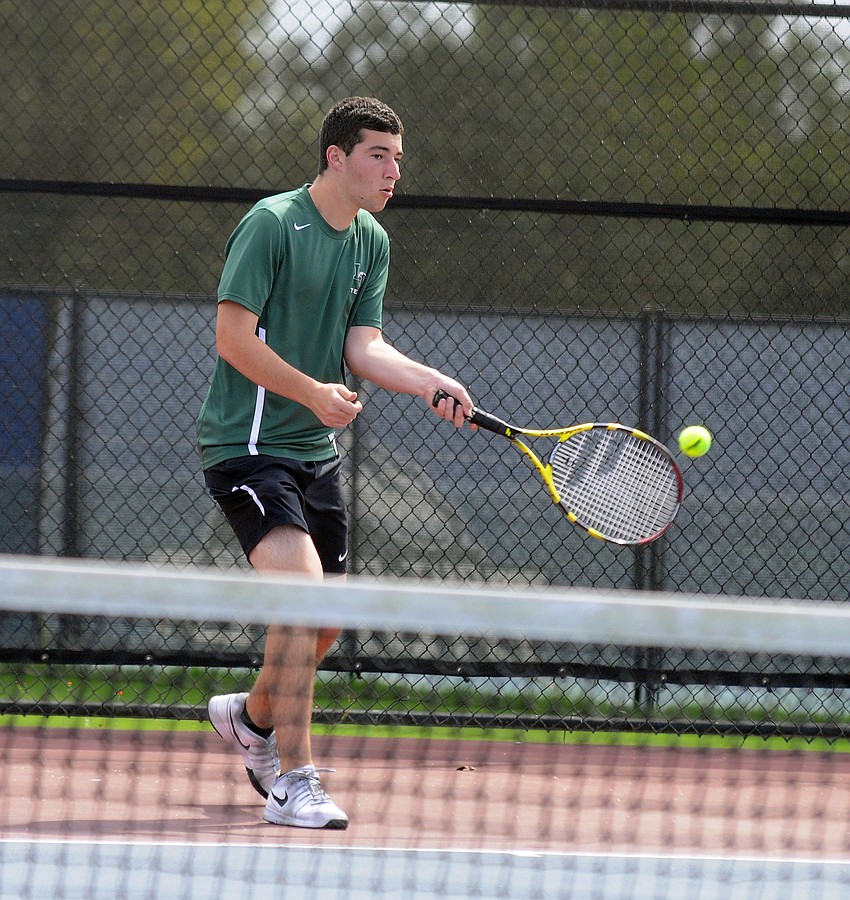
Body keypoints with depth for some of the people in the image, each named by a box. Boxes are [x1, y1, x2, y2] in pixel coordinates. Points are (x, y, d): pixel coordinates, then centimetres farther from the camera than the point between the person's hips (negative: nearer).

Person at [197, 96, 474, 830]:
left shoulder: (372, 243, 10)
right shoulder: (272, 225, -14)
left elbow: (364, 344, 2)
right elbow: (234, 337, -16)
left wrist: (432, 383, -15)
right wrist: (313, 392, -22)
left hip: (315, 451, 8)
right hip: (246, 443, -8)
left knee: (326, 620, 12)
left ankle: (253, 716, 41)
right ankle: (293, 782, -21)